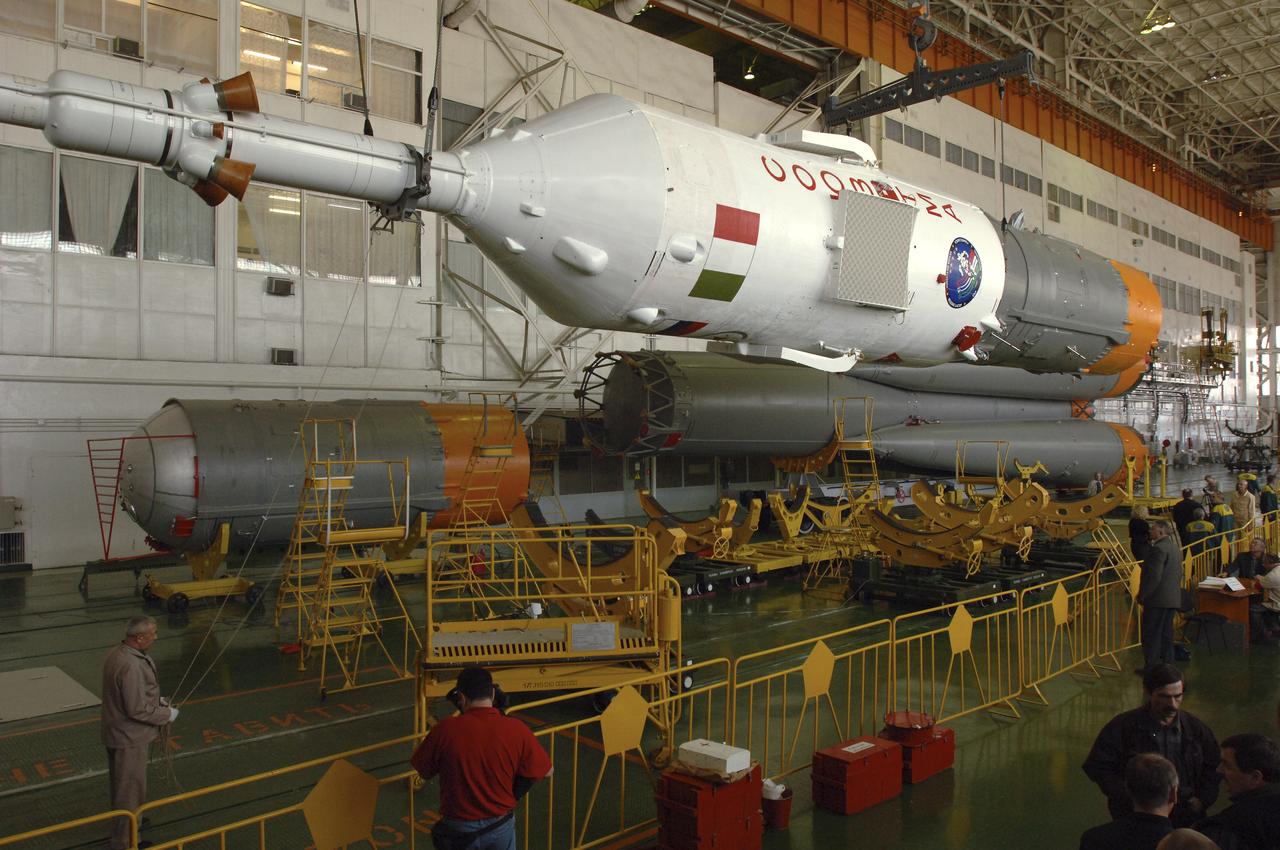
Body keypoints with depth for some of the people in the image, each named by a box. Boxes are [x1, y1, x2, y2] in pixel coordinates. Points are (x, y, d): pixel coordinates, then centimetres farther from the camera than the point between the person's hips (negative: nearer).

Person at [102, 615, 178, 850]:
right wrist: (167, 714, -14)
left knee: (122, 784, 28)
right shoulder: (131, 666, -31)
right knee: (131, 789, 4)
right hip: (129, 738, -10)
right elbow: (138, 709, -28)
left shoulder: (117, 654, 1)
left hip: (118, 732, 10)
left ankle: (128, 823, 49)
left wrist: (157, 699, 7)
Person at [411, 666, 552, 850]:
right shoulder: (516, 730, -17)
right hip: (501, 826, 1)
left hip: (458, 829, -1)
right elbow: (545, 771, -6)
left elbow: (423, 772, -3)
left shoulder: (445, 730, -20)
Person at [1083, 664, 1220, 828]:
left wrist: (1202, 799, 6)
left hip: (1188, 817, 3)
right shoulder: (1122, 727, -3)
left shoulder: (1196, 727, 10)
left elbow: (1213, 768, 22)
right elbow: (1098, 767, -2)